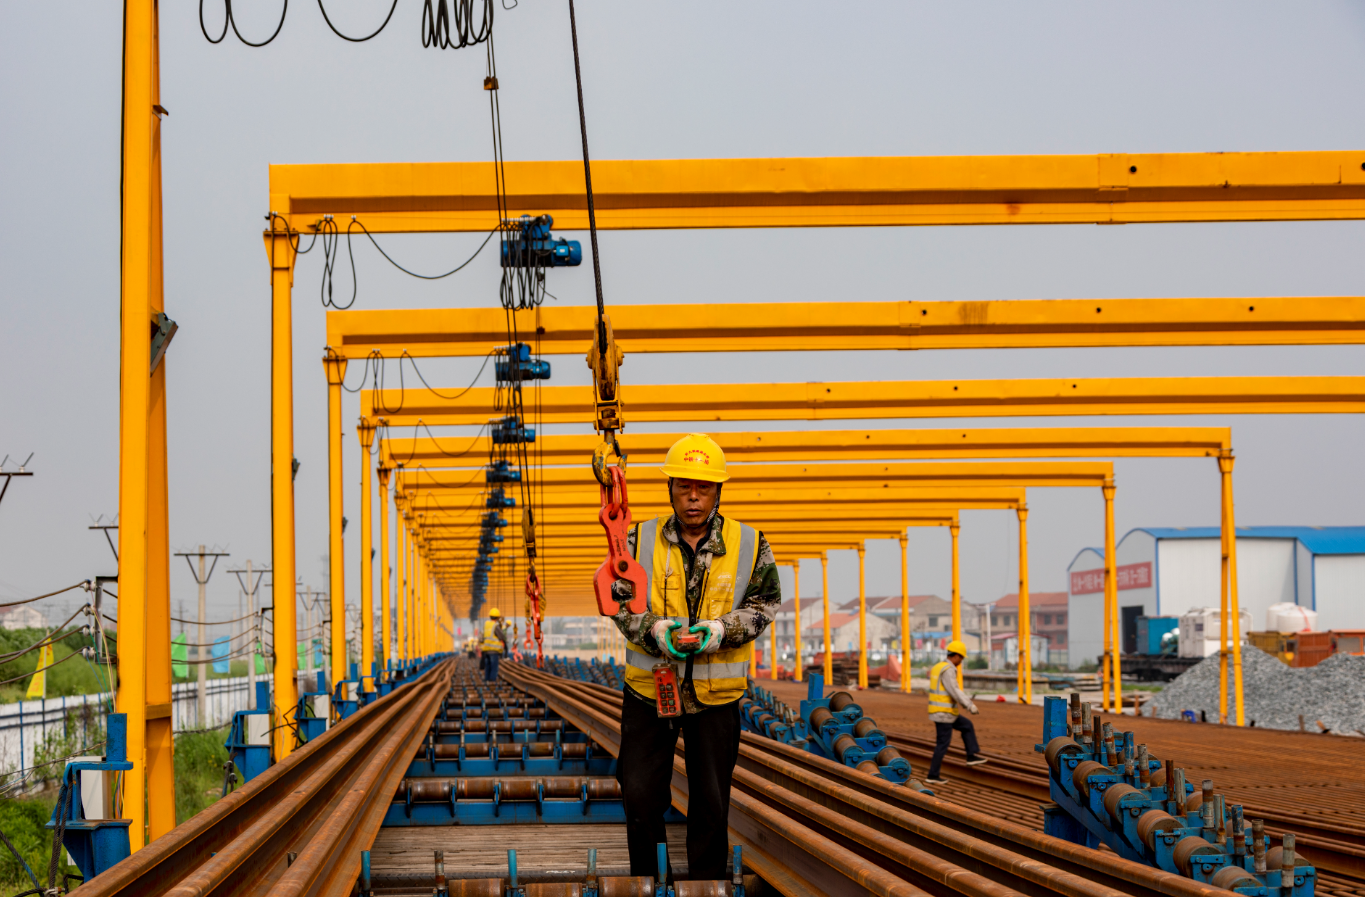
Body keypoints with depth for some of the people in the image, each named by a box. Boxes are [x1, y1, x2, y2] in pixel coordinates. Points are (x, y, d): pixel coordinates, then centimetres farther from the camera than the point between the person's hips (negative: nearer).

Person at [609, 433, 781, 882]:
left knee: (711, 803, 9)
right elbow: (617, 599, 2)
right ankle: (645, 879, 22)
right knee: (640, 795, 4)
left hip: (716, 692, 0)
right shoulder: (639, 541, -2)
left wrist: (722, 630, -15)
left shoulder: (750, 544, -2)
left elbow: (765, 602, 3)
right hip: (649, 685, 0)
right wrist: (655, 629, -17)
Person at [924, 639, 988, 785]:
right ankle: (933, 776, 4)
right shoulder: (948, 670, -19)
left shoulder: (938, 668, 14)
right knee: (943, 744, -1)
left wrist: (966, 701, 27)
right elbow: (954, 692, -26)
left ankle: (972, 756, 23)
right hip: (944, 713, -10)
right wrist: (970, 706, -22)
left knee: (966, 725, 22)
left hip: (938, 711, 10)